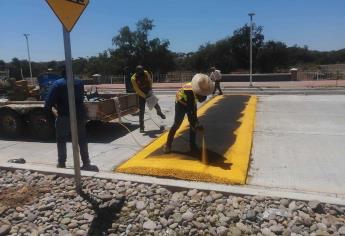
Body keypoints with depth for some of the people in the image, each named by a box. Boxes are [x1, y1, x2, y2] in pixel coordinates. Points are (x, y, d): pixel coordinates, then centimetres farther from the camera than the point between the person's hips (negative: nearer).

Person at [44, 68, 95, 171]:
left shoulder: (57, 84, -5)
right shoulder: (79, 83, 7)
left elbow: (49, 101, -11)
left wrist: (49, 108, 6)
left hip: (64, 117, -3)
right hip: (79, 116, 3)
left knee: (61, 141, 12)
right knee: (82, 141, 10)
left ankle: (61, 164, 16)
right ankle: (86, 163, 11)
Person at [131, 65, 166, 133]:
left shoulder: (146, 73, -15)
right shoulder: (133, 78, -23)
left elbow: (150, 80, 2)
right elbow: (137, 90, -20)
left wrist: (150, 89, -6)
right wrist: (145, 96, -24)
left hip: (149, 92, 3)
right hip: (141, 95, -3)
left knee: (156, 104, 9)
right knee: (141, 111, -4)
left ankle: (159, 112, 45)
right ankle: (141, 126, 5)